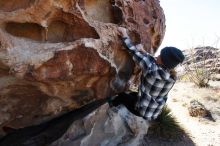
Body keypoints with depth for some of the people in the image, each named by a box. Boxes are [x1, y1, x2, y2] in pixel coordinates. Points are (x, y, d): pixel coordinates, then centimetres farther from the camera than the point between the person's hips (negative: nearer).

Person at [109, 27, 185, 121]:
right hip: (154, 114, 6)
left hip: (142, 110, -6)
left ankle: (109, 105, 46)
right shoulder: (172, 78, -11)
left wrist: (124, 35, -13)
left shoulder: (152, 70, -31)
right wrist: (143, 51, 7)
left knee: (121, 96, 20)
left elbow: (134, 53, -23)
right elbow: (155, 62, 5)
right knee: (132, 94, 30)